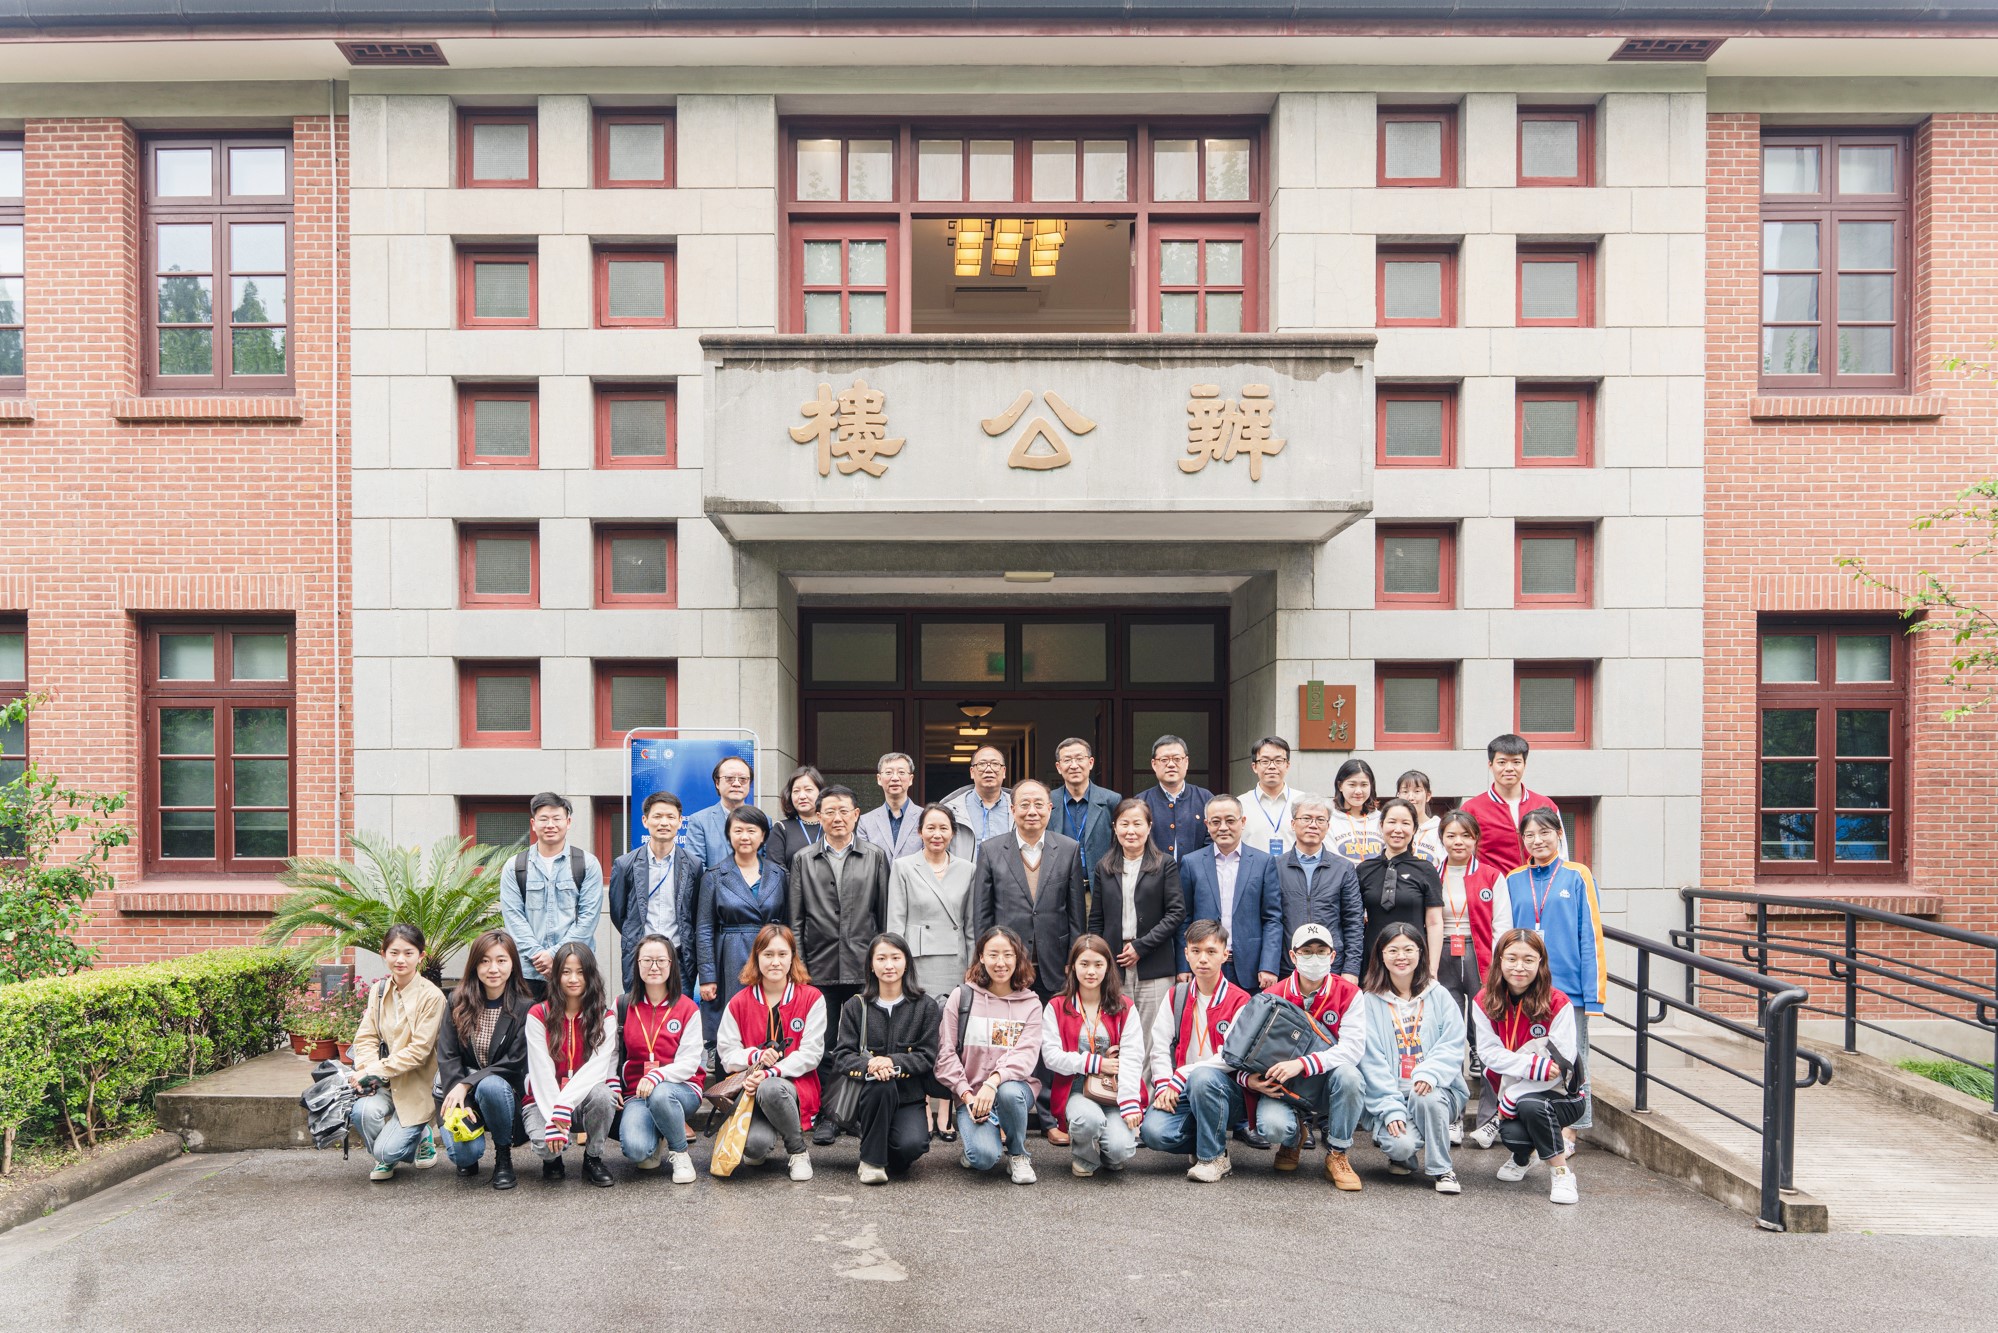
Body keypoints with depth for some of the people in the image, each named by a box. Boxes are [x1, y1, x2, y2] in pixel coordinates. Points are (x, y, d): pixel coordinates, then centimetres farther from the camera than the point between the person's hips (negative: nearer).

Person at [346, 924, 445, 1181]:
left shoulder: (431, 996, -12)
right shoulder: (378, 991, 6)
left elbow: (418, 1050, -15)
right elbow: (366, 1037, 1)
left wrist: (375, 1070, -19)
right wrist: (365, 1069, -18)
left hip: (414, 1085, -5)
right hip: (382, 1082, 5)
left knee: (386, 1150, -19)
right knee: (363, 1111, -28)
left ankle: (422, 1136, 17)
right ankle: (384, 1158, 6)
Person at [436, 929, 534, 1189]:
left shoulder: (525, 1008, -8)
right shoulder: (458, 1003, 1)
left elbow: (515, 1063, -12)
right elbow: (447, 1056, -5)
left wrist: (467, 1084, -22)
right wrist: (460, 1104, -18)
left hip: (505, 1091, -2)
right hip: (463, 1092, 2)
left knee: (490, 1086, -37)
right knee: (463, 1152, -26)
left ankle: (504, 1156, -9)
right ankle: (469, 1159, 16)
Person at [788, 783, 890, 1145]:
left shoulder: (876, 857, 8)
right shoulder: (803, 860, 9)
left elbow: (885, 913, 7)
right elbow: (795, 920, 7)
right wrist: (798, 965, 1)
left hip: (864, 967, 0)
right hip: (820, 967, 1)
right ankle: (827, 1115, 15)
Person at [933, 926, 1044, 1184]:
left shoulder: (1030, 1003, 4)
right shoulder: (961, 997, 3)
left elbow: (1026, 1054, -10)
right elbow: (946, 1053, 0)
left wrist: (994, 1081, -28)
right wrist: (967, 1095, -12)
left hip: (1013, 1085, 1)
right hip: (971, 1094, -1)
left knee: (1009, 1093, -37)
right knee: (984, 1157, -27)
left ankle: (1018, 1155, -6)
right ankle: (973, 1134, 12)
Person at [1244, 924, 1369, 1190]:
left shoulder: (1348, 994, -7)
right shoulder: (1274, 997, -3)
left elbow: (1353, 1048, -20)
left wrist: (1302, 1064, -32)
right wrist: (1250, 1078, -23)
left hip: (1329, 1086, 0)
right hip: (1285, 1088, 1)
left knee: (1349, 1075, -34)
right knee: (1272, 1125, -30)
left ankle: (1338, 1154, -9)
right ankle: (1292, 1139, 14)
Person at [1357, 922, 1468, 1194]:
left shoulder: (1438, 995, 8)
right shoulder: (1370, 1001, 2)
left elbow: (1452, 1045, -3)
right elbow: (1372, 1061, -4)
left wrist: (1430, 1073, -22)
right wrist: (1391, 1107, -14)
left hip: (1436, 1091, 1)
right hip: (1389, 1095, -1)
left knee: (1427, 1097, -33)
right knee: (1402, 1145, -27)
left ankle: (1442, 1169, -9)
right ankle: (1398, 1151, 12)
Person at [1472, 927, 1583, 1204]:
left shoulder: (1558, 1003, -14)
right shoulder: (1485, 1002, -6)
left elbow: (1561, 1061, -20)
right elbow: (1489, 1052, -12)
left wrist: (1514, 1095, -22)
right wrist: (1534, 1065, -29)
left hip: (1555, 1093, -3)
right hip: (1510, 1093, 3)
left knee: (1530, 1106, -35)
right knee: (1512, 1133, -26)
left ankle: (1561, 1171, -10)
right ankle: (1523, 1155, 15)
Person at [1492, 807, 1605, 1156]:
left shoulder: (1577, 876, 0)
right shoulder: (1512, 882, 8)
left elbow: (1591, 937, -2)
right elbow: (1502, 935, 10)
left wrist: (1593, 992, -7)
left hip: (1568, 987, -2)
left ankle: (1567, 1132, 15)